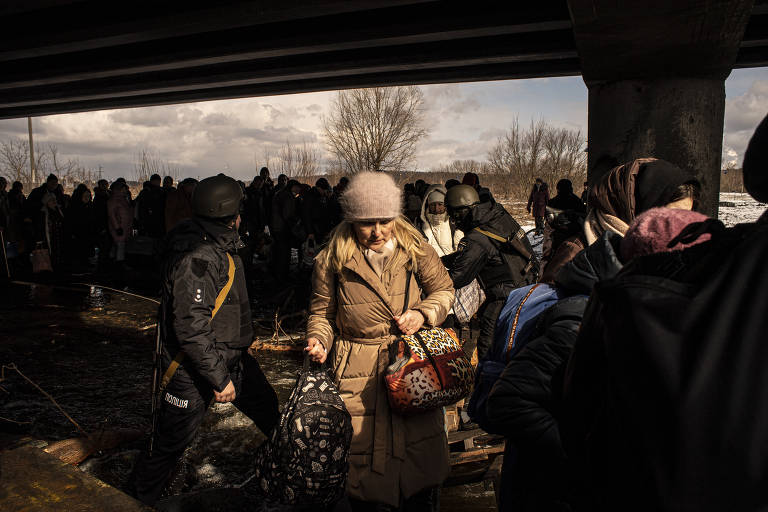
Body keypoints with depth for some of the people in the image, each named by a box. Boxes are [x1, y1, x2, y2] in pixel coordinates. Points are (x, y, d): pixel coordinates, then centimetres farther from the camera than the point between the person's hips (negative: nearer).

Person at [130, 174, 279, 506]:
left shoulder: (218, 246, 4)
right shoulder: (196, 259, -27)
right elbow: (191, 329, -29)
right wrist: (219, 378, -23)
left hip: (232, 355, 9)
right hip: (194, 367, -9)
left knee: (269, 410, 18)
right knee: (171, 442, 8)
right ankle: (140, 498, 33)